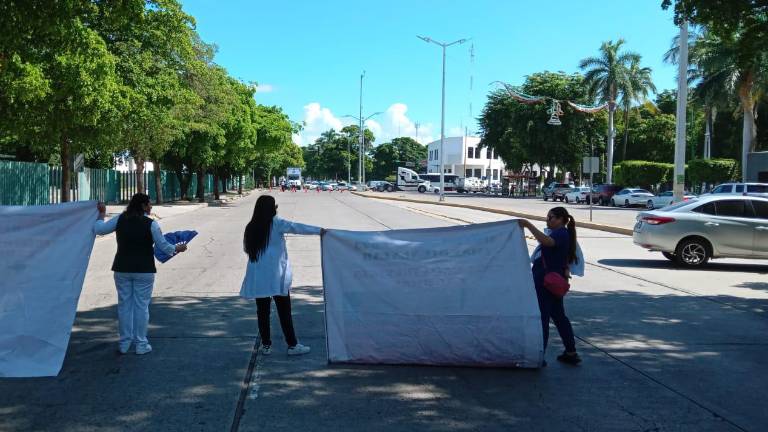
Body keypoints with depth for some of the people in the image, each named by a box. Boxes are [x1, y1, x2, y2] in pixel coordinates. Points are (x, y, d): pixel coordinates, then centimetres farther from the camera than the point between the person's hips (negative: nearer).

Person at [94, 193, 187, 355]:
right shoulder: (150, 224, -9)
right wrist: (177, 249, 14)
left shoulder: (120, 220, -1)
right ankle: (141, 344, 8)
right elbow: (163, 245, -4)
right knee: (141, 306, 4)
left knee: (124, 305, 11)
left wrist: (101, 214, 19)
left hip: (122, 269, 3)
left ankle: (124, 343, 17)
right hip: (144, 270, -3)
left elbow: (99, 229, 3)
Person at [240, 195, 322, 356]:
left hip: (258, 276, 4)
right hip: (276, 275, -4)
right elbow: (297, 227, -12)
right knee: (284, 311, 3)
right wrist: (319, 230, -9)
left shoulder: (251, 227, 6)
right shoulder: (276, 223, -6)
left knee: (262, 310, 9)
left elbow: (246, 248, 16)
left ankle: (265, 344, 14)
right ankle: (292, 345, 7)